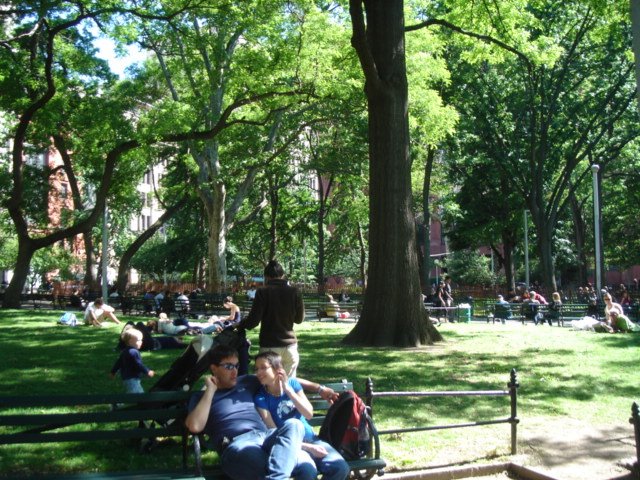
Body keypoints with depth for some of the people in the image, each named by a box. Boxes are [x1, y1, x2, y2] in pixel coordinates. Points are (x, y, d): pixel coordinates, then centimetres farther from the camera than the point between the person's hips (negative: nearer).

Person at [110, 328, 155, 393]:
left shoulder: (125, 351, 12)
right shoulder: (134, 352, -20)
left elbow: (118, 362, 19)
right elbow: (138, 364, -23)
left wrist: (113, 372, 29)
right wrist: (147, 372, -15)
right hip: (132, 379, -11)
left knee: (140, 392, 19)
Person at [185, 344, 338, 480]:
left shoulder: (246, 382, 29)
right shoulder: (201, 397, 17)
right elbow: (194, 426, -4)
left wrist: (319, 388, 30)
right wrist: (210, 391, 3)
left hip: (266, 437, 5)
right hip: (237, 445, -5)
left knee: (293, 424, -34)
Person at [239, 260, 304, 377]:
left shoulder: (263, 292, -7)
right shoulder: (294, 292, 0)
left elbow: (253, 320, -9)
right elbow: (299, 318, 8)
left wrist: (239, 325, 9)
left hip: (269, 346, -2)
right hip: (289, 345, 2)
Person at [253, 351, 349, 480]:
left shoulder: (292, 383, 4)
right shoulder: (261, 398, -6)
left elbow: (309, 414, -4)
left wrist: (287, 389, -12)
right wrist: (308, 448, -15)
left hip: (310, 438, 4)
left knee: (340, 467, -20)